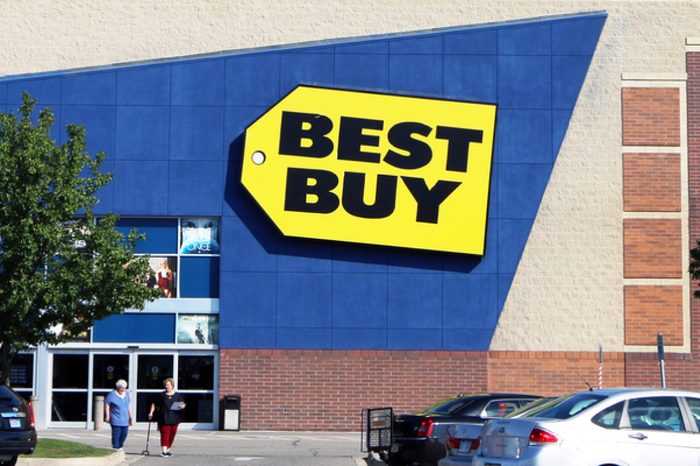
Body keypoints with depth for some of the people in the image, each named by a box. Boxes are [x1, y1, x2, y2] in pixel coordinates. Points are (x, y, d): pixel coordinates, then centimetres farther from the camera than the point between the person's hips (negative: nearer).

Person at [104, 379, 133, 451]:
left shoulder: (127, 394, 9)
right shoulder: (112, 394, -9)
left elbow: (129, 405, 18)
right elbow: (107, 405, -6)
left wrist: (130, 416, 18)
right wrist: (107, 416, -10)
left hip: (125, 419, 6)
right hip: (115, 419, -6)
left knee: (124, 434, 7)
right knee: (116, 434, -7)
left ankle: (120, 446, 28)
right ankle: (115, 448, 1)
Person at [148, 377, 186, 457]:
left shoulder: (178, 395, 8)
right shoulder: (162, 395, 5)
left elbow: (183, 404, 10)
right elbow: (154, 404, 11)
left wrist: (182, 406, -14)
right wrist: (151, 412, 0)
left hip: (174, 419, 2)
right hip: (164, 419, -2)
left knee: (172, 434, 8)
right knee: (165, 434, -11)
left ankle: (168, 450, 21)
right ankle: (164, 451, -16)